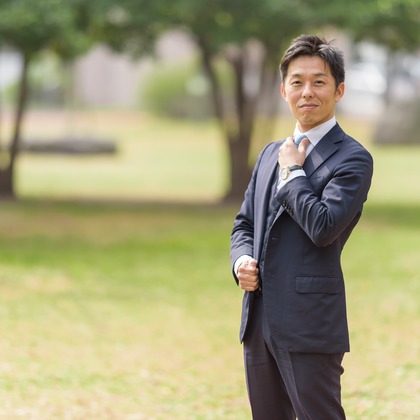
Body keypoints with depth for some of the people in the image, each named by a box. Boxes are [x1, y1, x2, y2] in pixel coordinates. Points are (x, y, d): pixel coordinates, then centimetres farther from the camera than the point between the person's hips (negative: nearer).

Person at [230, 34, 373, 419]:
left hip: (310, 325, -8)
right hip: (260, 322, 8)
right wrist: (242, 259, 0)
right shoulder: (271, 154, 16)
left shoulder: (353, 159, -8)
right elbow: (244, 223, 21)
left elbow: (324, 227, -21)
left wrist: (292, 172, -9)